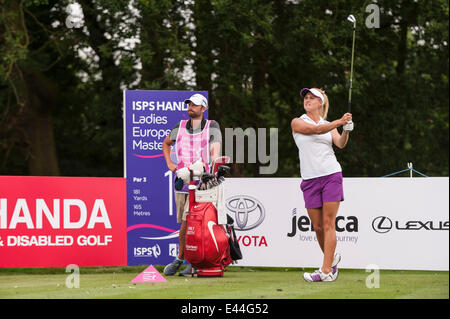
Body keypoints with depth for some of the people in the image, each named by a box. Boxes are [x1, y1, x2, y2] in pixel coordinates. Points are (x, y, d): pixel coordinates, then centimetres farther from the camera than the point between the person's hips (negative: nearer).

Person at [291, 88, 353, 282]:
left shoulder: (330, 125, 12)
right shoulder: (297, 122, 5)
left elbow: (340, 144, -4)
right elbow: (316, 129, -12)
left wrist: (346, 131, -24)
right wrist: (340, 122, -24)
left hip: (331, 175, 0)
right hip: (310, 179, 0)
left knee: (328, 224, -8)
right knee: (318, 227, 1)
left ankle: (326, 271, -12)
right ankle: (331, 258, 25)